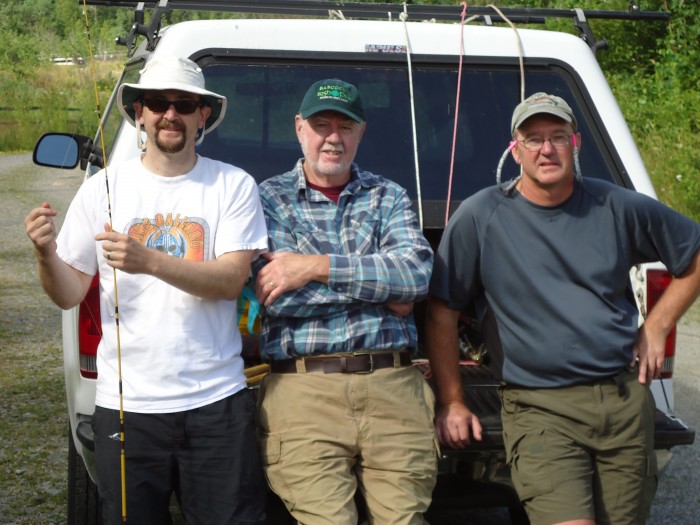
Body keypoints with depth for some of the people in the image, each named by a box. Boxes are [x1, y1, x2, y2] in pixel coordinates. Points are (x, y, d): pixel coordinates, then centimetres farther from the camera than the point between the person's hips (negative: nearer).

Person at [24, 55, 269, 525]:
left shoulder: (233, 186, 0)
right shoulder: (103, 187, 3)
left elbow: (232, 280, -12)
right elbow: (70, 294, 4)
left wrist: (150, 262, -25)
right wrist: (47, 256, -17)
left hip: (216, 402, -1)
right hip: (126, 403, 1)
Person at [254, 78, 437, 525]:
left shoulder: (389, 197, 15)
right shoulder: (269, 199, 9)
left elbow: (417, 271, -5)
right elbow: (276, 296, -7)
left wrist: (316, 267, -11)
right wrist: (382, 287, -4)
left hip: (393, 387, 2)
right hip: (304, 391, -2)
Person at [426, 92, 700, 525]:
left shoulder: (620, 208, 5)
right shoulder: (480, 217, -3)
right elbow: (442, 313, 1)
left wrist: (657, 327, 9)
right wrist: (452, 403, 0)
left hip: (626, 403, 4)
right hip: (540, 409, -3)